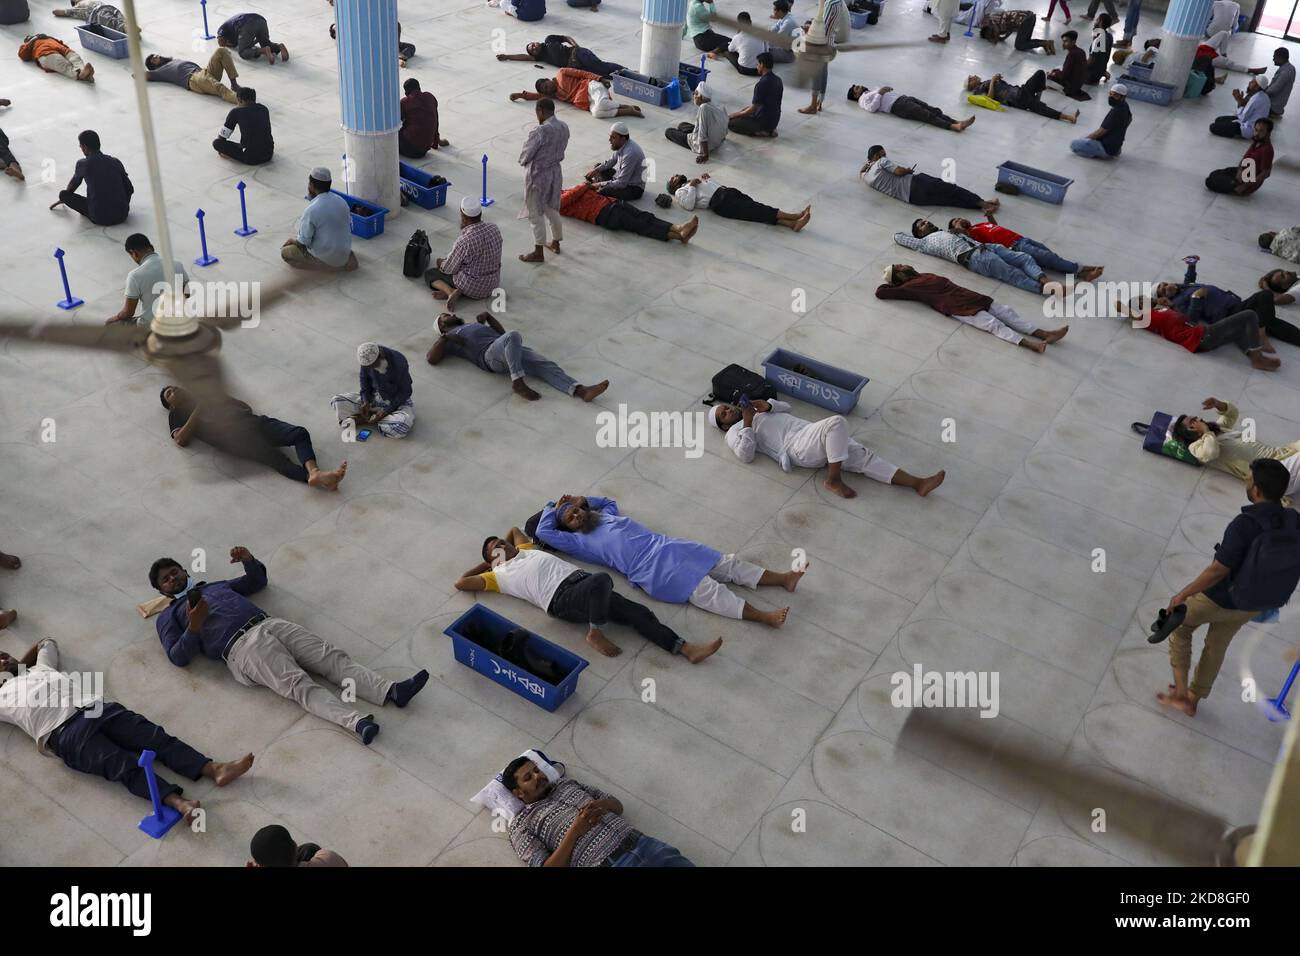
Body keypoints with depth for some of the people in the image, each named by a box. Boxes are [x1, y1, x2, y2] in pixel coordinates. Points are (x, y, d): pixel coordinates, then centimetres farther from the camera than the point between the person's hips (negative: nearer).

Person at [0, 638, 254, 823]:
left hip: (96, 708, 6)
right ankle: (179, 803, -48)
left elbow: (46, 643, 52)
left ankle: (215, 769, -34)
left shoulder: (38, 668, 35)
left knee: (156, 736, -17)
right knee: (125, 764, -28)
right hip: (66, 733, -6)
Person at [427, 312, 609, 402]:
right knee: (513, 335, -39)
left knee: (546, 366, -18)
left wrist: (488, 315, 24)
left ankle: (581, 391, -36)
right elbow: (430, 358, 7)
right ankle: (517, 382, -37)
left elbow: (501, 332, 36)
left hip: (513, 351, 6)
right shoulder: (447, 339, 23)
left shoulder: (472, 325, 41)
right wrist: (443, 338, -1)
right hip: (490, 354, -6)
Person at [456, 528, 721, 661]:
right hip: (562, 599, -7)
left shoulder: (525, 550, 34)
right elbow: (461, 583, 13)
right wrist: (485, 564, 24)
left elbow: (514, 529, 54)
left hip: (582, 581, 7)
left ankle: (687, 649, -18)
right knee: (603, 578, -40)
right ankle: (596, 634, -19)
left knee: (638, 612, -11)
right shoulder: (499, 574, 16)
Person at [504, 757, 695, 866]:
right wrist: (574, 831, -11)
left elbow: (618, 806, 23)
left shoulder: (566, 783, 24)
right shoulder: (522, 823, 8)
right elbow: (547, 868, -3)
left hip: (639, 841, 6)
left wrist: (603, 804, 1)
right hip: (608, 863, -6)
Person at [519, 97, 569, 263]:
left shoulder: (540, 131, -26)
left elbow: (525, 156, -18)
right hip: (555, 172, 7)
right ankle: (555, 243, 37)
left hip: (538, 176, -7)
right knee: (552, 210, 23)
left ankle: (538, 253, 13)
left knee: (536, 214, 5)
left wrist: (523, 161, 3)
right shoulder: (564, 127, -3)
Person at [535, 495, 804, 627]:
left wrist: (582, 499, 31)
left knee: (728, 564, -2)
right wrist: (552, 508, 16)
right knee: (709, 593, -21)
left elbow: (611, 501, 45)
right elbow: (544, 532, 2)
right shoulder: (579, 542, 7)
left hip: (669, 547, 7)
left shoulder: (605, 516, 24)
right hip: (654, 571, -7)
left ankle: (783, 578, -3)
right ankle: (764, 617, -31)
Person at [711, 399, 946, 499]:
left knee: (863, 455, -9)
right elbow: (746, 455, -10)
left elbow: (785, 407, 31)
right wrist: (748, 423, -7)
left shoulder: (751, 410, 34)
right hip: (798, 447, -8)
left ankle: (917, 483, -18)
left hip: (809, 433, 8)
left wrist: (767, 405, 11)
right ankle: (834, 480, -22)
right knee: (837, 422, -34)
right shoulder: (735, 432, 10)